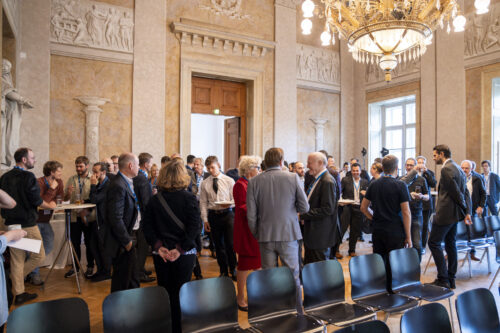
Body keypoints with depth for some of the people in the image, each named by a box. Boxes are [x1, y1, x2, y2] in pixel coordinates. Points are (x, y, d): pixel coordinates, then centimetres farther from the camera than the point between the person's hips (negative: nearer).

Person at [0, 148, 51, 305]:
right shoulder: (28, 177, -14)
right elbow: (36, 200, -15)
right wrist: (50, 205, 2)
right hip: (27, 224, -8)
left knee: (17, 259, 13)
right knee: (39, 256, 8)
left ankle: (19, 293, 19)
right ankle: (16, 278, 9)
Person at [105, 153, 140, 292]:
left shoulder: (127, 183, 9)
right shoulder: (118, 186, -22)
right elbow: (116, 218, -25)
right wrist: (127, 241, -18)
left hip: (129, 237, 10)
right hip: (122, 243, -10)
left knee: (131, 278, 21)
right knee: (122, 281, 6)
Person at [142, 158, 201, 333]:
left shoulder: (155, 200, -1)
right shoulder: (189, 198, -9)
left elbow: (147, 226, -4)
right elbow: (195, 227, -17)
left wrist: (158, 246, -7)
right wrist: (180, 248, -15)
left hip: (161, 254, 3)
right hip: (184, 254, -3)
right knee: (180, 293, 8)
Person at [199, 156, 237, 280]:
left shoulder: (229, 181, 1)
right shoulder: (204, 183, 5)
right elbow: (203, 203, 7)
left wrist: (229, 204, -20)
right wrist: (205, 219, 2)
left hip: (227, 214, -2)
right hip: (213, 215, 2)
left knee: (230, 244, -5)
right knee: (218, 245, 10)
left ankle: (233, 270, 15)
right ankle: (223, 271, 25)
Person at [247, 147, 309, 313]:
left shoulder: (254, 182, -5)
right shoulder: (293, 177, -7)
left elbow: (251, 215, -4)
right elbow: (304, 207, -3)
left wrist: (256, 235, 11)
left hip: (265, 237, 1)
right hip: (289, 234, -1)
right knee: (293, 277, 13)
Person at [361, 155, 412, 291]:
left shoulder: (373, 185, 4)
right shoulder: (400, 185, -9)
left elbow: (363, 207, 9)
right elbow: (406, 213, -11)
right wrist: (408, 237, -6)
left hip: (377, 231, 4)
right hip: (395, 232, -4)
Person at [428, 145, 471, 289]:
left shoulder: (446, 169, -17)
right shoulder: (458, 169, 14)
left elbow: (456, 192, -16)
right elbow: (465, 192, 11)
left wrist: (465, 209, -1)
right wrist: (467, 212, 5)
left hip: (445, 213, -10)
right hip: (455, 213, 10)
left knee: (434, 242, -2)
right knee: (450, 244, 14)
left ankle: (443, 279, 0)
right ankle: (451, 279, 22)